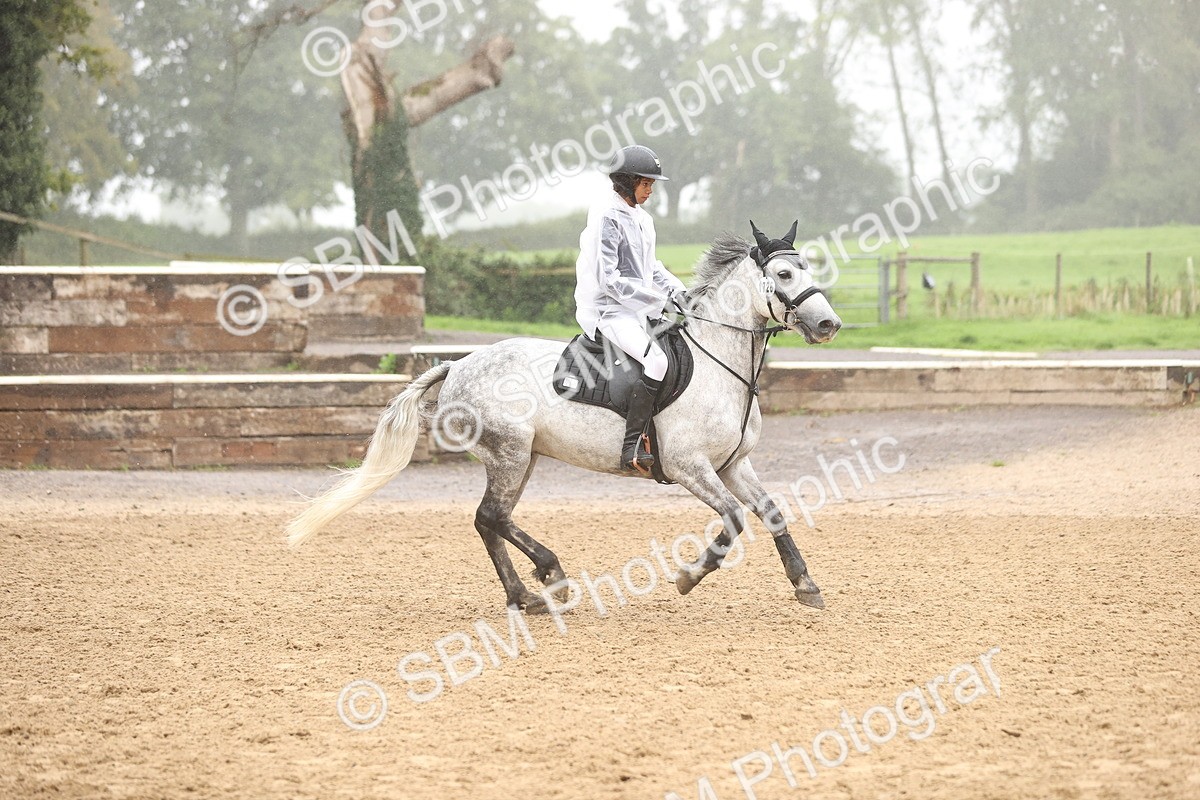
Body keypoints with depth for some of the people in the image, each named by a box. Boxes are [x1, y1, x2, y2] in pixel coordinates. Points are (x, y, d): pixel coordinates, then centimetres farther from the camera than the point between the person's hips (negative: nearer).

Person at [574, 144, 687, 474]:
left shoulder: (641, 218, 15)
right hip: (609, 311, -10)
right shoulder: (607, 218, -13)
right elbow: (609, 279, -18)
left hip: (641, 310, 10)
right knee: (657, 360, -30)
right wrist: (659, 300, -18)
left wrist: (680, 293, 7)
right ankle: (631, 448, -32)